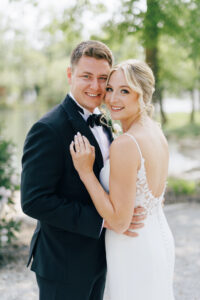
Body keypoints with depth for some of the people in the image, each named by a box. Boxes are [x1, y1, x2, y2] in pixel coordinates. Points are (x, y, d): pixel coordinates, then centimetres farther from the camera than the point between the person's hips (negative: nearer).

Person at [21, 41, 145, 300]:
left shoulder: (103, 123, 6)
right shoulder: (48, 129, -22)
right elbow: (34, 201, -26)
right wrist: (102, 218, -27)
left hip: (97, 256, 8)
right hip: (64, 263, -8)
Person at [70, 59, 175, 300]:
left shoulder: (125, 144, -25)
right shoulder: (156, 131, 3)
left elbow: (120, 221, -23)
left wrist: (85, 171, -21)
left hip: (134, 253, -9)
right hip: (160, 240, 9)